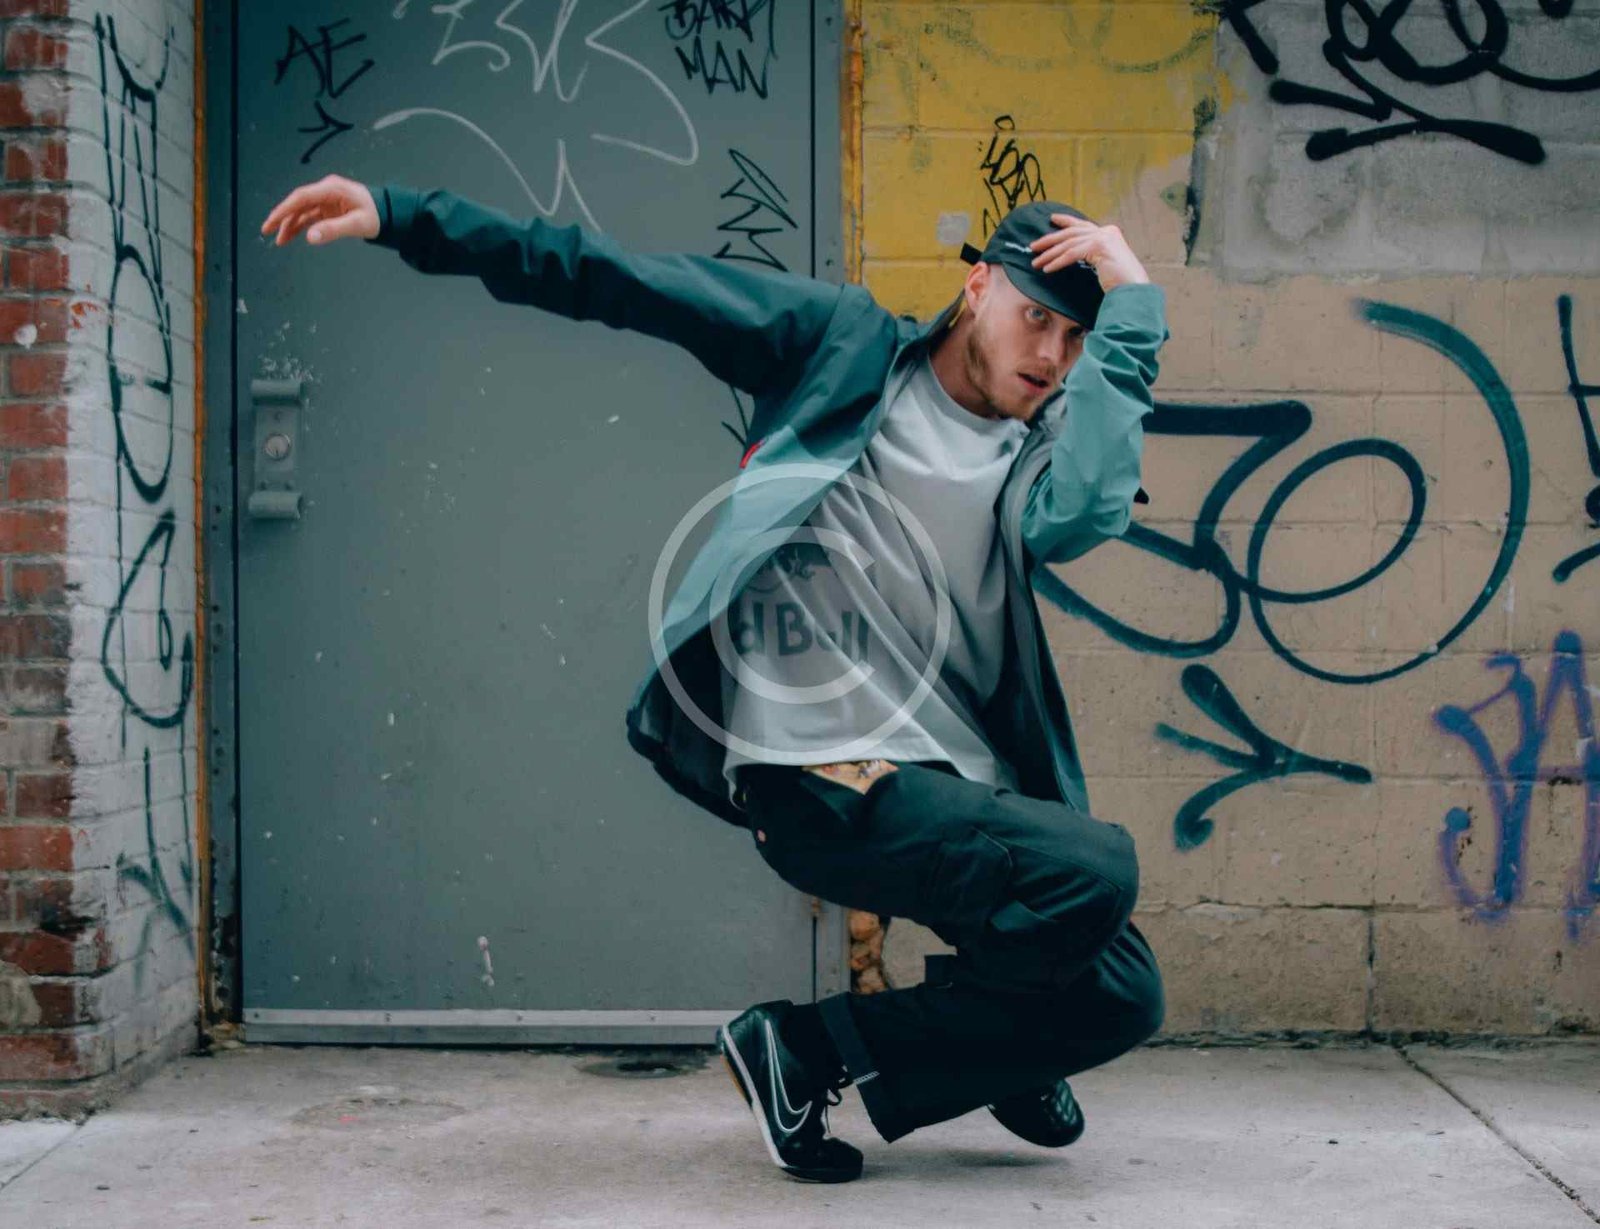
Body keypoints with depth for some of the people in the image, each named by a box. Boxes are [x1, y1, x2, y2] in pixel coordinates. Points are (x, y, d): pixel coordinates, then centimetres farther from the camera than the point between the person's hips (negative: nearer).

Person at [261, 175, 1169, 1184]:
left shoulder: (1046, 446, 12)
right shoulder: (848, 347, 3)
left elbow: (1086, 513, -15)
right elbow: (616, 282, 1)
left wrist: (1130, 304, -8)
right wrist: (403, 218, -2)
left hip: (960, 786, 6)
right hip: (825, 780, -5)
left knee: (1119, 1001, -4)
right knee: (1097, 872, -24)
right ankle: (814, 1046, -6)